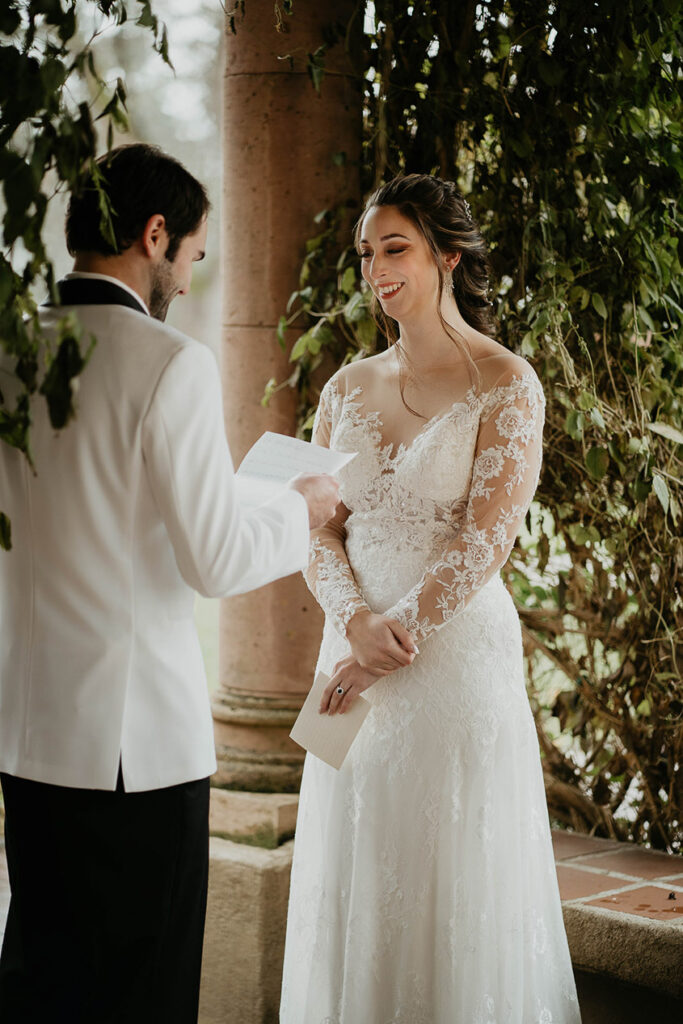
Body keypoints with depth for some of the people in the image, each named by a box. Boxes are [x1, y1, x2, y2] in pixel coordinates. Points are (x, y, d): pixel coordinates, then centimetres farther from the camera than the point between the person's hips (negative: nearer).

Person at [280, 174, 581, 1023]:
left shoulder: (505, 384, -6)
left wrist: (398, 636, -15)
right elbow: (319, 529, 4)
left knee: (454, 889, 2)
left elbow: (486, 541, -13)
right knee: (354, 888, 11)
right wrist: (356, 622, -14)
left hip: (460, 658, -5)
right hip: (355, 661, 5)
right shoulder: (348, 388, 10)